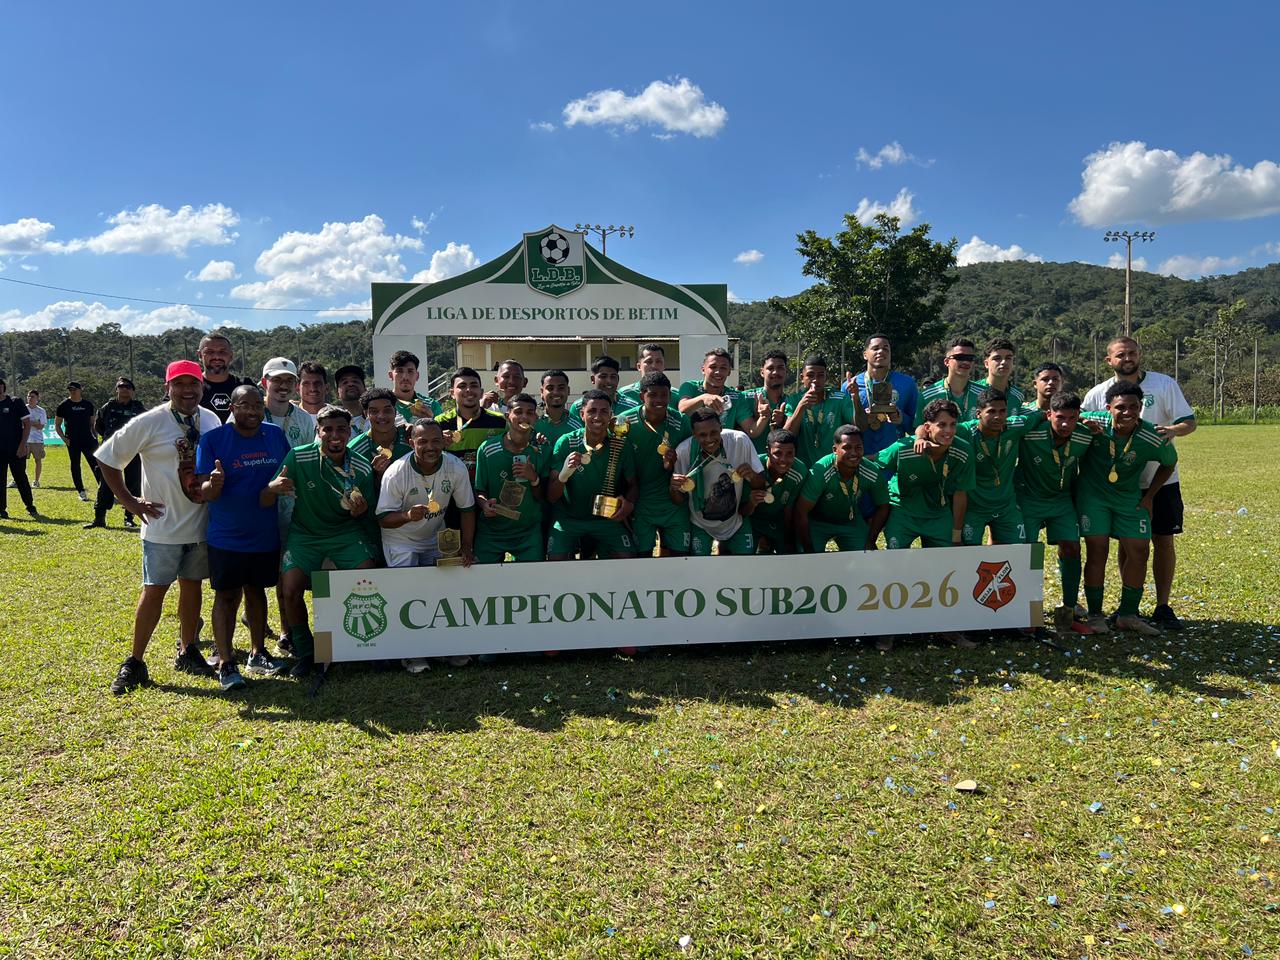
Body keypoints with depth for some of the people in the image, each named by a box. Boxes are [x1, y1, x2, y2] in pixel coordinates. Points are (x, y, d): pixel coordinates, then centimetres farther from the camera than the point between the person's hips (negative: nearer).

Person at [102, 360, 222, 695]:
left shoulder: (211, 420, 4)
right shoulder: (149, 423, -10)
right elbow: (108, 458, -3)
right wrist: (129, 501, -6)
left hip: (200, 522, 4)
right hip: (163, 525, -4)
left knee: (192, 585, 13)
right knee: (154, 589, -2)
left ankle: (187, 651, 27)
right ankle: (134, 663, 10)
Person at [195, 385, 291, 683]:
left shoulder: (276, 435, 1)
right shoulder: (212, 439, -10)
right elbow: (204, 493, -14)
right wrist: (214, 483, -34)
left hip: (266, 535, 4)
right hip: (227, 537, -4)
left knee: (256, 591, 16)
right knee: (227, 596, 2)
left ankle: (257, 653, 27)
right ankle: (225, 663, 8)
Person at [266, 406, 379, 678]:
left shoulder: (362, 469, -8)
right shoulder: (298, 457, -12)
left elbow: (366, 518, 4)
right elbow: (265, 502, -10)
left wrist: (361, 511, -20)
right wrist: (273, 488, -33)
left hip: (346, 533, 1)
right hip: (305, 534, 0)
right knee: (291, 590, -19)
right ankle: (305, 653, 7)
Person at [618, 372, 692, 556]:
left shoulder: (681, 423, -8)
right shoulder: (625, 422, -10)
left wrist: (673, 465, -19)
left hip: (672, 502, 1)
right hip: (639, 503, -1)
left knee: (678, 553, 3)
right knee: (641, 555, 2)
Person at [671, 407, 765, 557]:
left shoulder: (740, 441, -23)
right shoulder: (684, 452, -23)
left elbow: (760, 486, -12)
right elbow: (680, 502, -12)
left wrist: (752, 475, -33)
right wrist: (674, 489, -33)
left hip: (736, 520, 1)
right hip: (701, 523, -1)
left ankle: (725, 547, 33)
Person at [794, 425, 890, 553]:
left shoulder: (874, 474, -21)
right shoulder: (820, 473, -33)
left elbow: (883, 506, -3)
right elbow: (801, 512, -27)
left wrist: (870, 541, -5)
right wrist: (809, 551, -23)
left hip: (851, 522, 4)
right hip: (817, 522, -3)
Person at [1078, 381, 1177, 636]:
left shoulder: (1155, 440, -17)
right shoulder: (1093, 424, -22)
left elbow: (1169, 463, 5)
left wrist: (1149, 496, 3)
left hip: (1130, 498, 2)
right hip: (1093, 494, -2)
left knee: (1139, 551, 0)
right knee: (1097, 551, -7)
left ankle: (1128, 615, 14)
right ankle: (1095, 615, 4)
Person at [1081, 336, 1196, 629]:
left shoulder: (1164, 384, -2)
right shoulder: (1098, 393, 1)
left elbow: (1190, 421, -3)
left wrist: (1174, 430, -26)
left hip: (1162, 480, -1)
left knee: (1164, 541, 4)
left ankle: (1163, 607, 14)